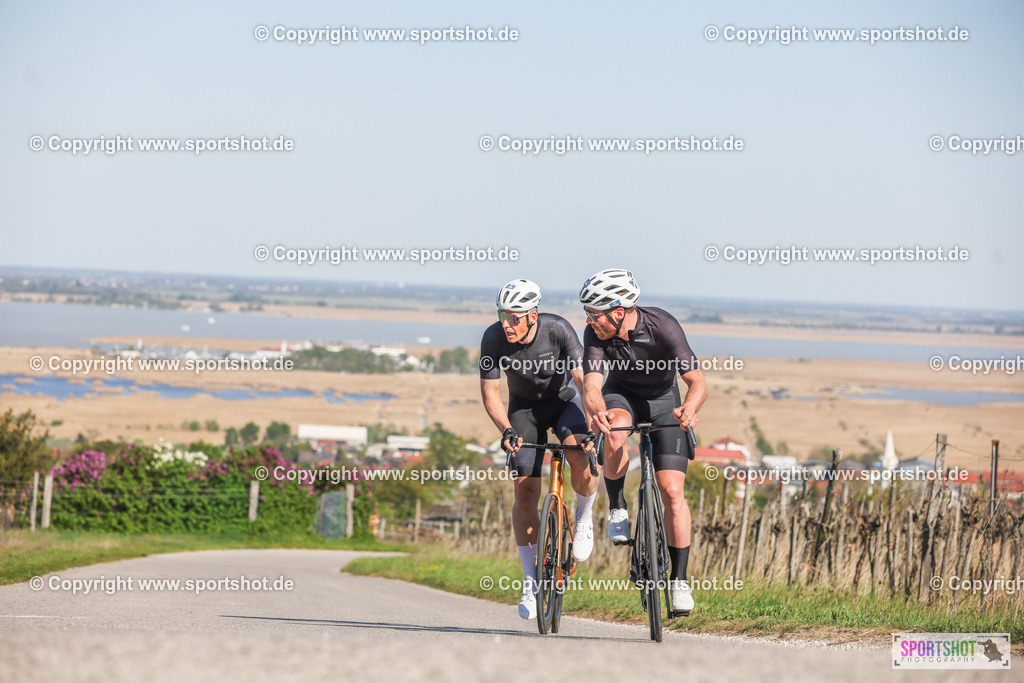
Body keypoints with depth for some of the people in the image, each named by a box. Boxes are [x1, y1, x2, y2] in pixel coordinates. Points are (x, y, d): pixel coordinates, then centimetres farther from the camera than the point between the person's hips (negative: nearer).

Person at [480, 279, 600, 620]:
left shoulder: (557, 329, -30)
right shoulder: (493, 339, -25)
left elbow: (584, 379, -32)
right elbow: (490, 392, -17)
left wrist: (594, 423, -45)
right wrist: (506, 430, -33)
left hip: (564, 399, -2)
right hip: (525, 407, 2)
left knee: (580, 457, -32)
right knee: (525, 492, -8)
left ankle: (584, 517, 0)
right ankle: (531, 582, 3)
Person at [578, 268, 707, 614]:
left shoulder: (662, 326, -31)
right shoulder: (596, 333, -24)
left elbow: (697, 382, -32)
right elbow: (591, 386, -31)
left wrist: (689, 408, -54)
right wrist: (596, 412, -54)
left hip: (664, 401, -1)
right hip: (622, 395, 1)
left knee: (672, 490, -12)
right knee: (614, 433, -37)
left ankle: (679, 579, -3)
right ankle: (617, 508, -13)